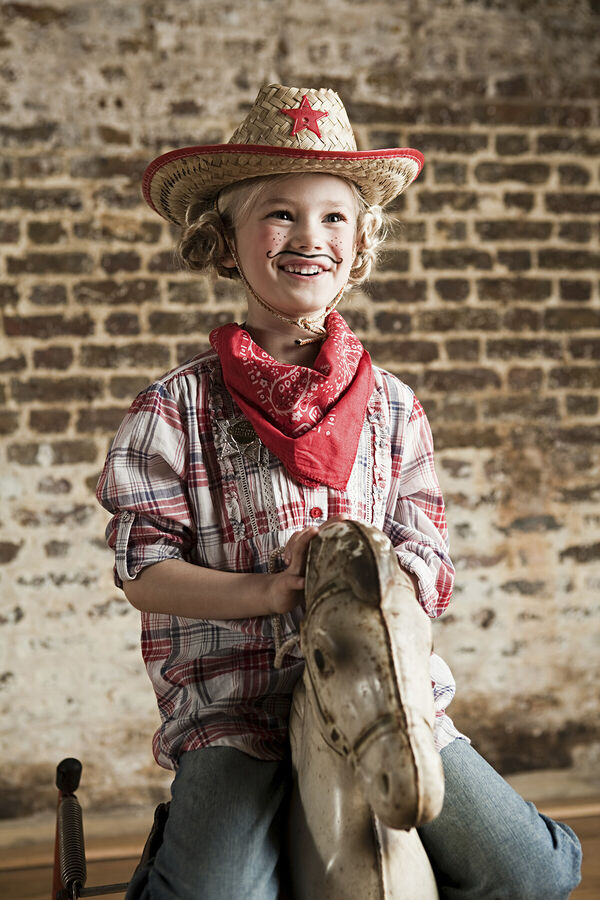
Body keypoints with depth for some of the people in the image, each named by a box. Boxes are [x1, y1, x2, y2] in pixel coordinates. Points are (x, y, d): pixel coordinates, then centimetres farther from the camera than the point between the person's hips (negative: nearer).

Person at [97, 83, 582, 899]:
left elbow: (427, 563, 5)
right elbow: (144, 570, -5)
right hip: (232, 700, -2)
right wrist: (271, 591, -20)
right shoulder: (177, 408, 0)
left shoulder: (393, 408, 8)